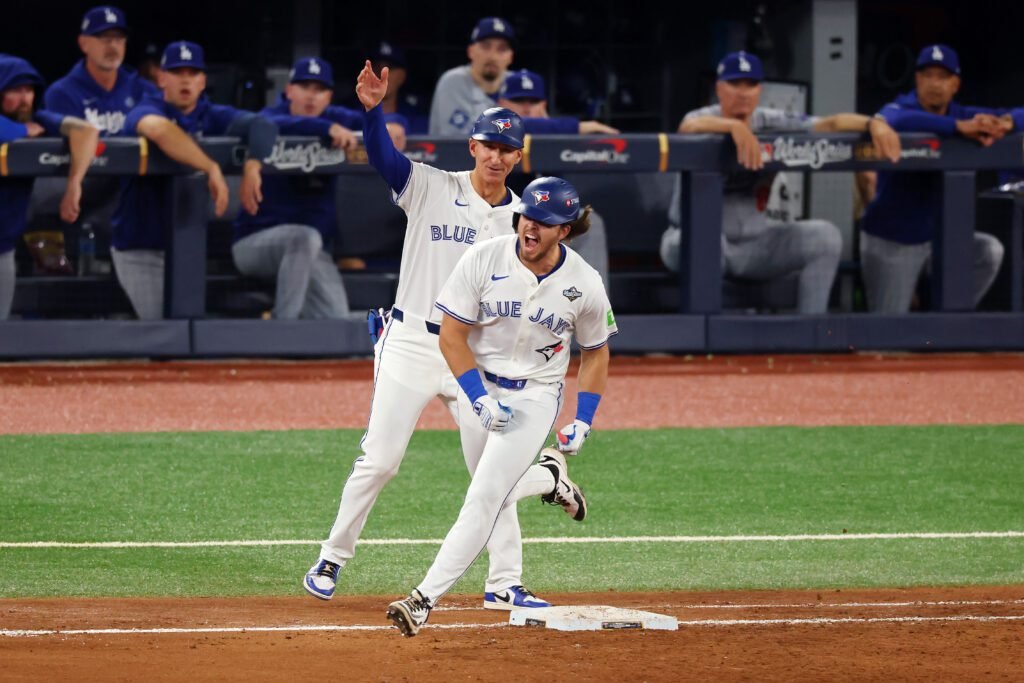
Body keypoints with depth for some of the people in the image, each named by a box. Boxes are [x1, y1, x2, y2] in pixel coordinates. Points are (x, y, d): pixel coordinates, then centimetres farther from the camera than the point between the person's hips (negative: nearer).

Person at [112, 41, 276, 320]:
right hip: (141, 247, -5)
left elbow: (262, 126, -12)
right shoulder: (146, 110, -9)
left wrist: (251, 168, -32)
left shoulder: (212, 116, 5)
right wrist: (212, 169, -40)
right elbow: (160, 129, -35)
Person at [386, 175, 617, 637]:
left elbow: (595, 352, 5)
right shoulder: (483, 261, -15)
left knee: (485, 498, -15)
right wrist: (481, 400, -20)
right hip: (480, 386, 2)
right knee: (497, 490, 14)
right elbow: (451, 335, -11)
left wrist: (583, 421, 0)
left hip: (536, 395, -2)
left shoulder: (584, 285, -12)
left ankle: (425, 599, -19)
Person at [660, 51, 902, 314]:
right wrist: (734, 126, -55)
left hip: (753, 244, 5)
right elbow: (690, 127, -35)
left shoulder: (772, 124, 2)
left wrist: (872, 124, -31)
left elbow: (831, 124, -10)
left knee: (825, 235, -12)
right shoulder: (706, 118, -9)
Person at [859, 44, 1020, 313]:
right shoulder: (898, 108, -13)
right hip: (891, 240, -5)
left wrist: (1004, 122, -30)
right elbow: (896, 121, -40)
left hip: (936, 235, 5)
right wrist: (960, 127, -46)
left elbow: (1019, 116, -5)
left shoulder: (961, 115, 1)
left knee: (990, 251, -16)